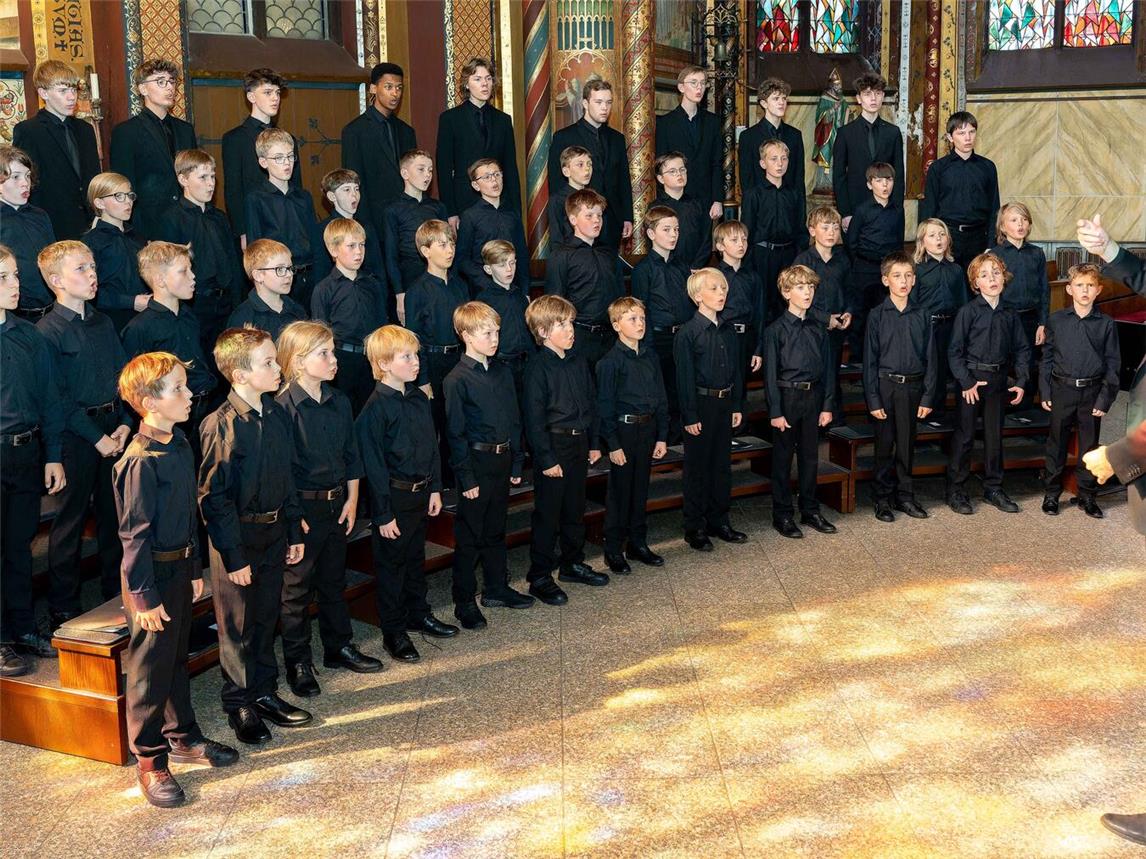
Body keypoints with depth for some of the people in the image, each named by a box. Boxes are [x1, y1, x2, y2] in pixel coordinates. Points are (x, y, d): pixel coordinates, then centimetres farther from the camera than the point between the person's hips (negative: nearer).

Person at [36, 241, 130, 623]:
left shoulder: (103, 323, 11)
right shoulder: (48, 331, -10)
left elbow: (125, 375, 12)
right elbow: (59, 398, -13)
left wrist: (125, 423, -1)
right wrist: (96, 437, -14)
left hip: (113, 429, 6)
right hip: (75, 436, -6)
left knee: (114, 513, 14)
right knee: (70, 519, 2)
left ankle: (116, 591, 28)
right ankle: (63, 607, 12)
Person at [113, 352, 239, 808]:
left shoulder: (180, 445, 5)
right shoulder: (140, 461, -21)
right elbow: (135, 533, -19)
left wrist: (194, 568, 17)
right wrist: (145, 595, -18)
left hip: (179, 567, 8)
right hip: (152, 573, -8)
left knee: (177, 657, 20)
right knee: (150, 667, 3)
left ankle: (183, 737, 35)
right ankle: (150, 761, 15)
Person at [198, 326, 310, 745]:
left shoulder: (277, 415, 2)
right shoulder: (220, 426, -20)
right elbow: (213, 496, -17)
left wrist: (294, 531, 13)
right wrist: (233, 556, -16)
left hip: (274, 532, 6)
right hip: (238, 536, -6)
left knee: (266, 617, 17)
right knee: (238, 625, 7)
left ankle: (265, 693, 32)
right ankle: (239, 705, 21)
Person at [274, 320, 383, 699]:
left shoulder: (339, 401, 5)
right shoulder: (284, 406, -16)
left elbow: (351, 455, 12)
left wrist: (352, 499, 6)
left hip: (337, 504, 7)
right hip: (301, 507, -7)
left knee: (334, 580, 19)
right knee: (297, 587, 5)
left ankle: (340, 647, 32)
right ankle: (298, 661, 16)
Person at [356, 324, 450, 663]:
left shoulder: (419, 398, 4)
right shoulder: (376, 408, -19)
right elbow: (373, 464, -17)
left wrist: (435, 488, 12)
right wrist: (383, 514, -16)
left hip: (420, 493, 7)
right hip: (394, 498, -7)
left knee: (416, 557, 21)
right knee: (391, 563, 6)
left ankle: (418, 613, 38)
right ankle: (393, 632, 17)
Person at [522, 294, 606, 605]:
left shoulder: (578, 362, 7)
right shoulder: (538, 367, -15)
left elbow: (591, 403, 16)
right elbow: (534, 417, -16)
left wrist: (594, 443, 13)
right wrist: (546, 459, -17)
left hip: (579, 443, 7)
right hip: (553, 445, -7)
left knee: (575, 509, 18)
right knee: (547, 514, 1)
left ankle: (572, 563, 33)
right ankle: (540, 577, 10)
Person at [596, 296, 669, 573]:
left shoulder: (650, 357, 6)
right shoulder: (610, 362, -12)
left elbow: (661, 399, 11)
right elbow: (605, 406, -12)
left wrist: (662, 436, 8)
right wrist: (613, 444, -14)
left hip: (648, 429, 6)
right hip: (623, 429, -6)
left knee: (641, 488, 14)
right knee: (619, 491, 3)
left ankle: (638, 544, 26)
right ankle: (614, 551, 13)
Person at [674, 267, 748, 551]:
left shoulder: (728, 331, 8)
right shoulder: (688, 333, -12)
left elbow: (737, 370, 14)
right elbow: (685, 378, -12)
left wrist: (737, 406, 10)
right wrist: (690, 416, -14)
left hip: (725, 403, 6)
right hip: (701, 404, -6)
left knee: (722, 464, 13)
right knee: (698, 466, 2)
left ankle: (719, 521, 24)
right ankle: (695, 527, 12)